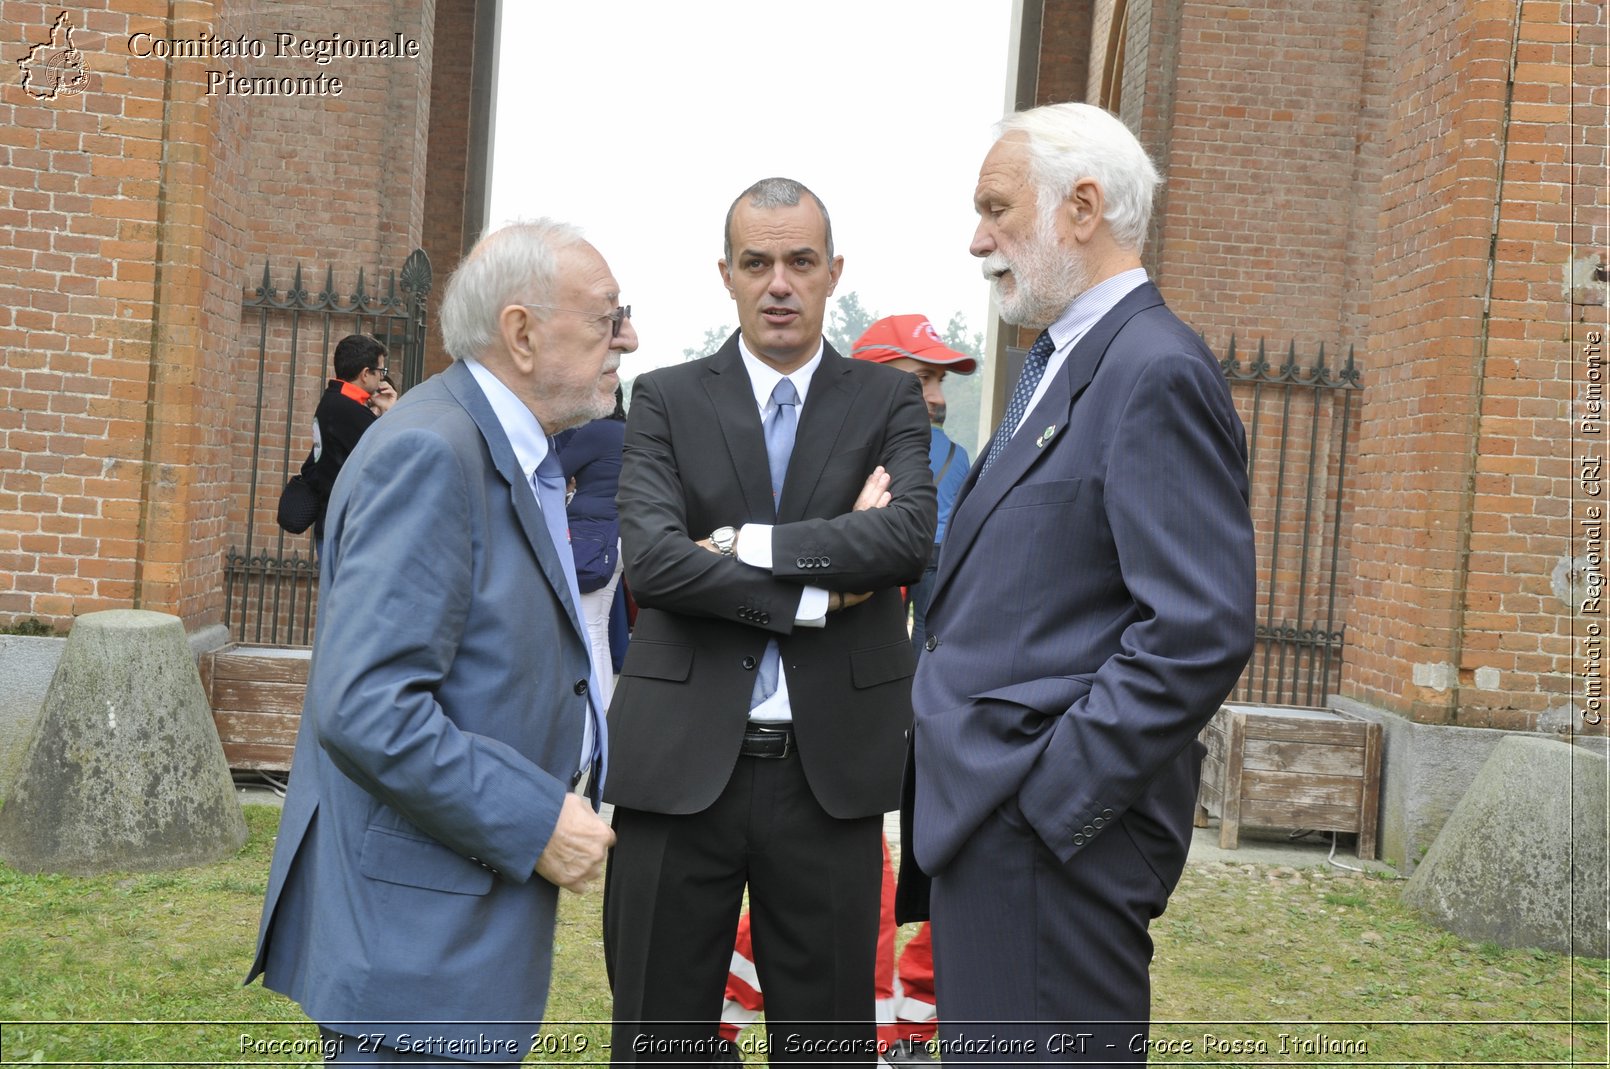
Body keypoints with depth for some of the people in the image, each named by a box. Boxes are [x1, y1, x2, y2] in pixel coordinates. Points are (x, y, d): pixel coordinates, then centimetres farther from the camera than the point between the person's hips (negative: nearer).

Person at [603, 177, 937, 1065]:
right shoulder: (666, 400, 5)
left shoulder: (889, 402, 6)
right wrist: (816, 592, -12)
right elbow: (651, 560, -11)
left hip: (832, 771, 1)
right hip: (682, 763, 0)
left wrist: (747, 543, -14)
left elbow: (909, 537, -12)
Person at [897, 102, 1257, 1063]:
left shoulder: (1159, 372, -15)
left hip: (1051, 837, -9)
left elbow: (1203, 628, -22)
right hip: (984, 818, 10)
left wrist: (1050, 795, -19)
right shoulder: (1057, 362, 16)